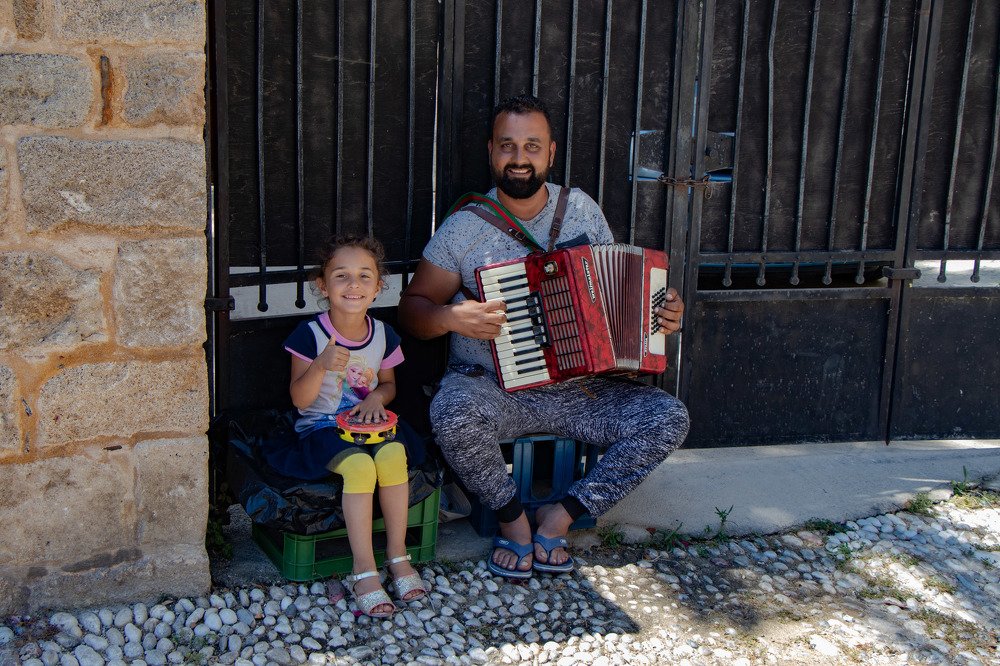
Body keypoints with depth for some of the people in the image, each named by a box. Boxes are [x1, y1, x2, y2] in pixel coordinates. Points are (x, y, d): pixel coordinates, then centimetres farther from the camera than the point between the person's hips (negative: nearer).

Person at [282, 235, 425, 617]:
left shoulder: (383, 335, 3)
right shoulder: (309, 334, -9)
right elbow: (300, 400, -9)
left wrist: (377, 397, -7)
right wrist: (321, 366, -28)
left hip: (367, 424, 3)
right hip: (321, 429, -3)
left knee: (392, 455, -30)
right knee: (360, 465, -34)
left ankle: (397, 555, -15)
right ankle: (363, 570, -24)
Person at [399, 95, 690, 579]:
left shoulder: (583, 210, 6)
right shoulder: (464, 226, -3)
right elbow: (412, 307, 1)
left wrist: (661, 314, -3)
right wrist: (450, 316, -21)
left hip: (580, 390, 3)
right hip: (492, 388, -3)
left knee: (668, 418, -16)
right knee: (453, 414, -36)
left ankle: (559, 517, -4)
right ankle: (512, 518, -7)